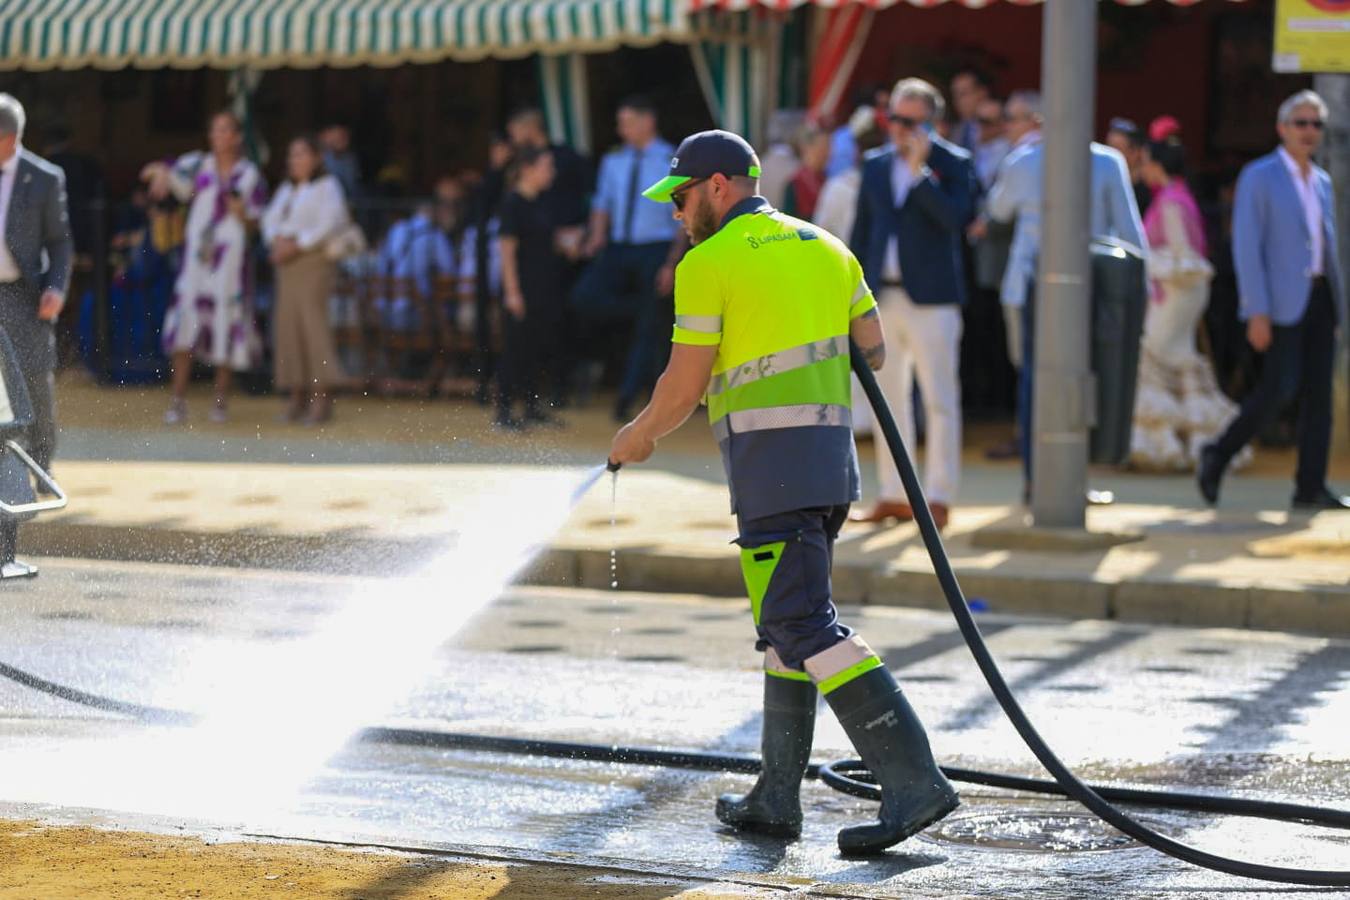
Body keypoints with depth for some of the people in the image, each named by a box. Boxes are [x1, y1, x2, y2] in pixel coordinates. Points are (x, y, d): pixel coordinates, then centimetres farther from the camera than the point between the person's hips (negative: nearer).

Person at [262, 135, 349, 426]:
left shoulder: (327, 187, -2)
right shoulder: (286, 190, 20)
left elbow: (329, 224, -14)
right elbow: (270, 220, 14)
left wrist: (297, 245, -16)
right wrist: (277, 241, -7)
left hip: (313, 262, -7)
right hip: (288, 266, 7)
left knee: (313, 322, -15)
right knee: (288, 325, 1)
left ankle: (323, 400, -17)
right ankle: (298, 399, 3)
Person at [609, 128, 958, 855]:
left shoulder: (709, 263, -4)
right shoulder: (827, 250, 16)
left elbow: (684, 387, -5)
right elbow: (874, 353, 17)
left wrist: (636, 438, 13)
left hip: (770, 463, -8)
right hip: (833, 461, 8)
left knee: (805, 628, -11)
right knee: (784, 621, 17)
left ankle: (913, 779, -22)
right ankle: (775, 798, 19)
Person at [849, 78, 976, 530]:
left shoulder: (953, 163, -2)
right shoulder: (876, 165, 12)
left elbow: (956, 218, -17)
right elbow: (861, 232, 15)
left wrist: (919, 170, -18)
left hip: (931, 299, -5)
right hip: (882, 297, 5)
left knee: (939, 399, -4)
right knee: (888, 398, 9)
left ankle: (938, 499, -1)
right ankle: (893, 496, 16)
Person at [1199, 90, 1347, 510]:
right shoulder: (1259, 177, -5)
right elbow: (1246, 247, -11)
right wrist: (1258, 313, -18)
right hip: (1280, 301, -6)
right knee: (1279, 388, -14)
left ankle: (1311, 487, 0)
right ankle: (1219, 454, 5)